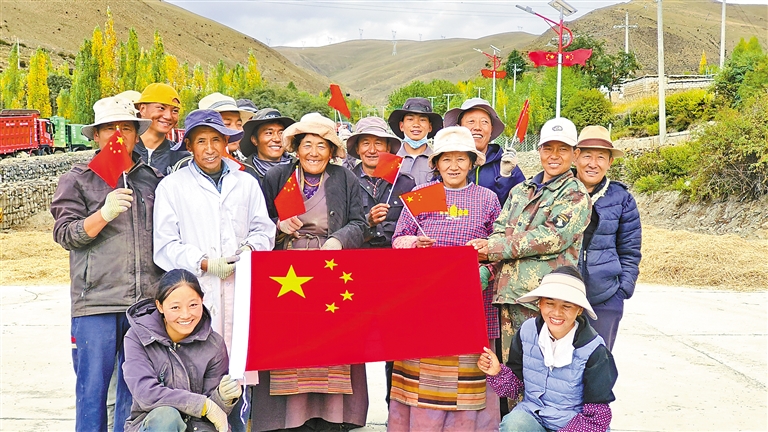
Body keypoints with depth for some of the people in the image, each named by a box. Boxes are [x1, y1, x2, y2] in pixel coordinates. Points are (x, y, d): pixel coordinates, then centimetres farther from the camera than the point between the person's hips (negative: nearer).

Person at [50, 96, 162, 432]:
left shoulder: (153, 179, 16)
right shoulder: (77, 179, 7)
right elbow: (64, 234, -1)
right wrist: (103, 214, -18)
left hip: (146, 302, 3)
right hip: (95, 302, -3)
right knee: (92, 385, 2)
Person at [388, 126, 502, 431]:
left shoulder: (487, 198, 12)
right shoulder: (419, 194, 11)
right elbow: (398, 239, 10)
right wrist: (415, 242, -11)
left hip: (472, 297, 0)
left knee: (467, 368, -2)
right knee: (422, 369, -3)